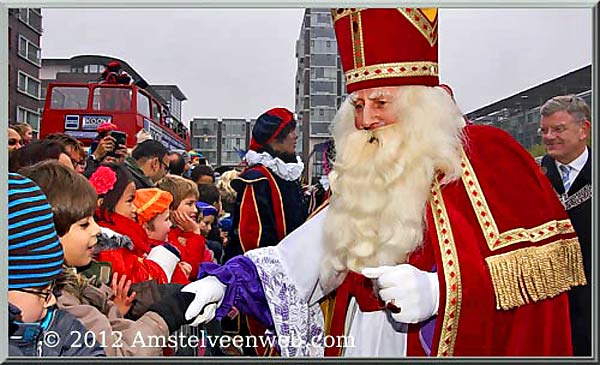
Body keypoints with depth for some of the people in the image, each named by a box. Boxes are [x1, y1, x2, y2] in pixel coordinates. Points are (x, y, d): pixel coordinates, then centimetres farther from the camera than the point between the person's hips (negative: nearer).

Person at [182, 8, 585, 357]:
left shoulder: (485, 155, -10)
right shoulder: (361, 182, 6)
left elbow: (552, 257, -17)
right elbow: (295, 261, 1)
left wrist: (441, 290, -25)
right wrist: (225, 283, -12)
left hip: (463, 343, -5)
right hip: (365, 344, 5)